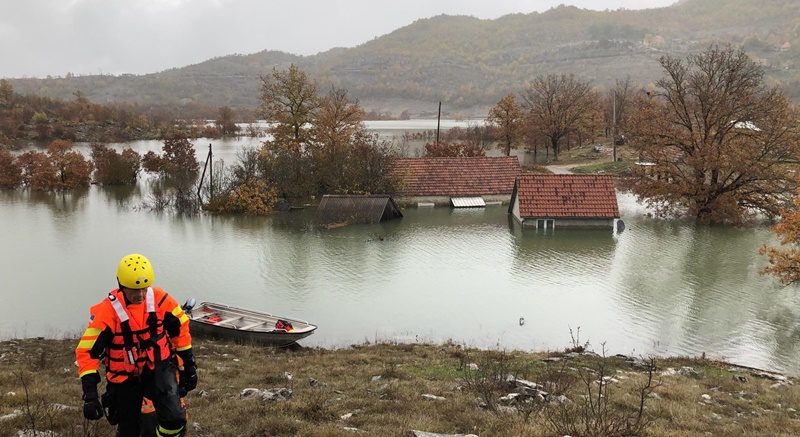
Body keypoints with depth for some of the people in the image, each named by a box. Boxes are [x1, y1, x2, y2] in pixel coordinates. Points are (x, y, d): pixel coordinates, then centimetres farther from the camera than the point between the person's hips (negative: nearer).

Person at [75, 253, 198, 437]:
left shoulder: (160, 299, -13)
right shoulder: (107, 311, -21)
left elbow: (180, 328, 2)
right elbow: (87, 351, -20)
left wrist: (189, 365, 6)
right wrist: (90, 394, -26)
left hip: (159, 369, 1)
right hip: (126, 378, -1)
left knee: (174, 418, -20)